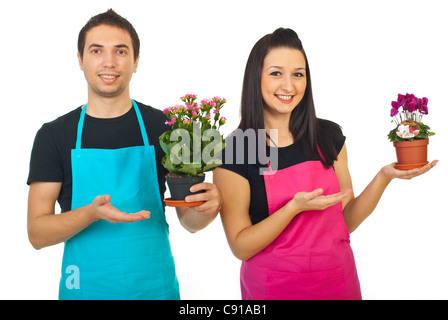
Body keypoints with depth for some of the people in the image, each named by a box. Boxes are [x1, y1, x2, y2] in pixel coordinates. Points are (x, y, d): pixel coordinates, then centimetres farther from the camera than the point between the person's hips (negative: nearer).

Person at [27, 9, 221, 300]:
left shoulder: (165, 128, -2)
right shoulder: (54, 135, -2)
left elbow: (189, 221, 2)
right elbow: (37, 233, -6)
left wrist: (208, 206, -20)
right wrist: (91, 213, -23)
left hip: (156, 286, 0)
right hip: (85, 288, 0)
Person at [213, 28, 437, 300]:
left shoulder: (329, 136, -2)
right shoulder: (232, 152, -14)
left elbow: (346, 221, 3)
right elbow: (240, 247, -13)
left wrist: (384, 177, -10)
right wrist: (295, 207, -24)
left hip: (339, 282, 4)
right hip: (273, 288, -3)